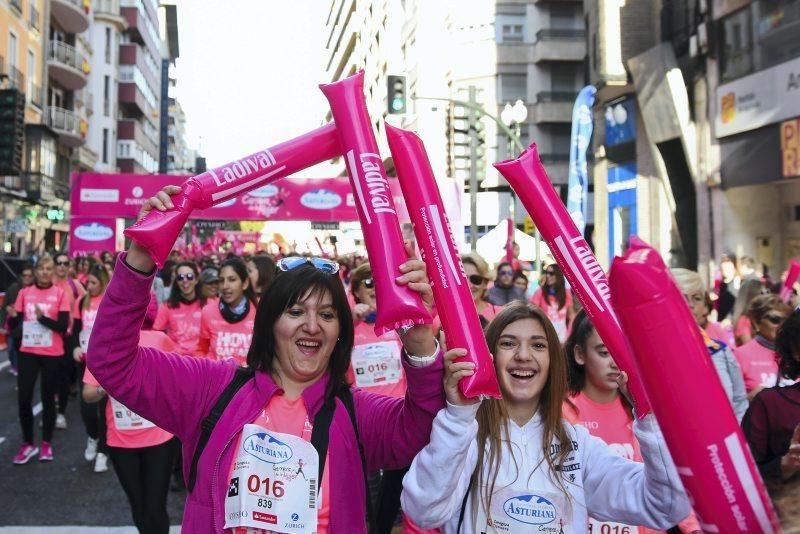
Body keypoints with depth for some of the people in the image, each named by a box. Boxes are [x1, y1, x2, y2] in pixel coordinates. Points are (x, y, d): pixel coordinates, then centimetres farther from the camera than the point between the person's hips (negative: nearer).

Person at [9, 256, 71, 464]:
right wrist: (13, 316, -19)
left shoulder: (60, 293, -5)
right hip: (28, 352, 2)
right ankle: (28, 444, 16)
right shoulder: (25, 293, 3)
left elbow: (63, 326, -11)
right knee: (23, 398, 0)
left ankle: (46, 443, 21)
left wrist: (42, 317, -25)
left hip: (52, 354, -2)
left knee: (48, 398, 7)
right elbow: (14, 325, 3)